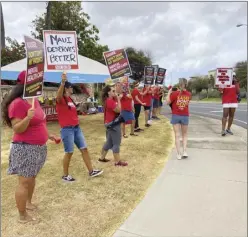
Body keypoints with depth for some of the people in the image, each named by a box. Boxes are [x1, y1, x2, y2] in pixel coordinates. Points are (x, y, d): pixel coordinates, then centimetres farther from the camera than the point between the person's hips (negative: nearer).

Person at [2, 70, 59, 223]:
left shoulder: (35, 100, 8)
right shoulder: (17, 103, -18)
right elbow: (17, 129, -19)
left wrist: (48, 135, 18)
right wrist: (27, 117, -34)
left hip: (38, 147, 9)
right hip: (25, 148, -9)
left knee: (32, 178, 22)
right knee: (24, 182, 3)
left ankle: (29, 203, 42)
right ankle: (23, 216, 19)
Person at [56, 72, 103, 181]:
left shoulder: (70, 99, 14)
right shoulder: (61, 100, -10)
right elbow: (58, 95, -37)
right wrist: (63, 82, -50)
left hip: (76, 127, 8)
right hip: (67, 129, -8)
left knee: (84, 149, 9)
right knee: (69, 152, 1)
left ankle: (91, 171, 19)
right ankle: (65, 175, 19)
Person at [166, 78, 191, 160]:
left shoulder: (174, 93, -12)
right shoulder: (189, 94, -3)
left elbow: (168, 102, -6)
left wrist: (169, 92, 3)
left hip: (176, 116, -2)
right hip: (185, 116, 2)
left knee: (177, 135, 5)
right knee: (185, 135, 18)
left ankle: (178, 154, 6)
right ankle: (184, 151, 6)